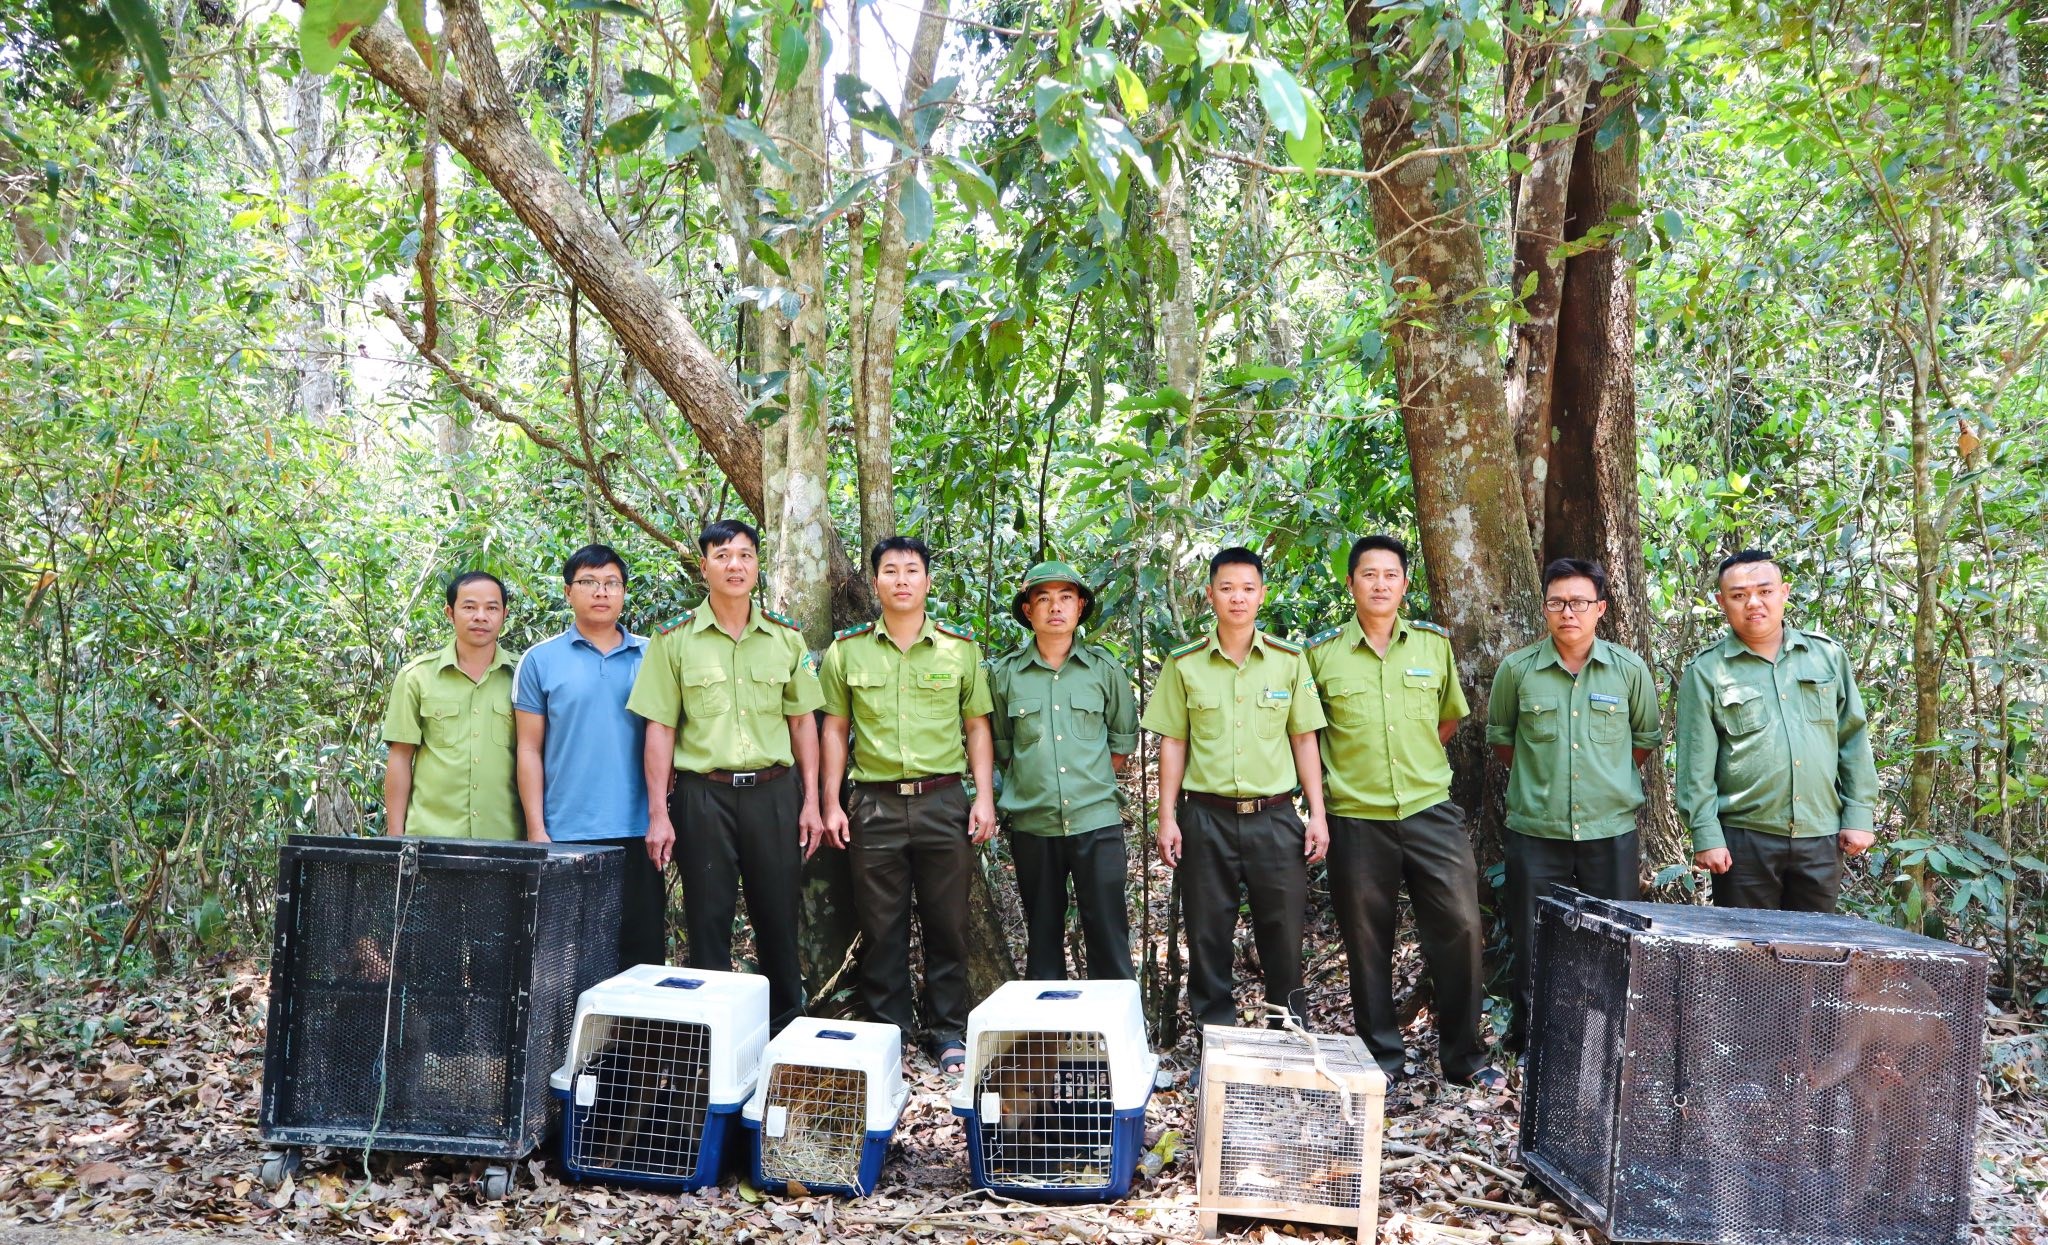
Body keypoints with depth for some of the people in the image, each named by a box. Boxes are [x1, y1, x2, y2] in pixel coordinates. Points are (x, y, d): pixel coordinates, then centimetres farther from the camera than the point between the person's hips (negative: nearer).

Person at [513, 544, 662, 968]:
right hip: (566, 834, -1)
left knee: (643, 948, 6)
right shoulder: (541, 660, 4)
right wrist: (536, 829, -4)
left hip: (637, 831, 1)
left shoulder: (651, 656, 8)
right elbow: (529, 749, 3)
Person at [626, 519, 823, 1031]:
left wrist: (811, 801, 5)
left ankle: (788, 1026, 23)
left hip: (774, 791, 2)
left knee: (778, 917, 8)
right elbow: (659, 729, -1)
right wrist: (658, 813, -6)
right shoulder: (674, 639, 1)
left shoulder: (786, 637, 7)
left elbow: (802, 721, 10)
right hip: (703, 793, -2)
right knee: (708, 921, 5)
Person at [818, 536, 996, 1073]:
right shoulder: (847, 650, 5)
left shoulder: (960, 648, 5)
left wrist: (984, 796, -1)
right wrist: (831, 803, 2)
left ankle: (948, 1032, 17)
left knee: (947, 922, 5)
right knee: (881, 925, 6)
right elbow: (835, 729, 9)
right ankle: (888, 1030, 19)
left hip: (943, 801, 0)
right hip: (875, 803, 0)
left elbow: (977, 726, 8)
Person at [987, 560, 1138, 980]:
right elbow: (999, 746, 12)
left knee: (1109, 937, 0)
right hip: (1033, 824, 1)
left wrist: (1093, 785, 7)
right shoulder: (1004, 673, 3)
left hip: (1097, 823, -1)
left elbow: (1123, 740, 14)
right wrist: (1031, 783, 4)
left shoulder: (1106, 670, 4)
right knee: (1042, 939, 10)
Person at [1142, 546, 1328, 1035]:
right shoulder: (1184, 663, 3)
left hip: (1274, 816, 0)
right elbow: (1172, 743, 4)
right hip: (1206, 818, 0)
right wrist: (1167, 819, -1)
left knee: (1283, 939, 4)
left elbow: (1304, 739, 7)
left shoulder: (1289, 660, 5)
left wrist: (1317, 814, 2)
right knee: (1208, 940, 6)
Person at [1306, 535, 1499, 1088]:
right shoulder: (1321, 652, -1)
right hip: (1356, 818, -1)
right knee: (1367, 942, 6)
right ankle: (1381, 1058, 21)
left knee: (1460, 927, 0)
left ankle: (1464, 1056, 17)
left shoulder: (1434, 643, 6)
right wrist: (1339, 772, 6)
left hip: (1431, 811, 2)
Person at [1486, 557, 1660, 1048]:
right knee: (1533, 949, 6)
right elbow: (1500, 737, 13)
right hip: (1535, 831, 0)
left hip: (1611, 832, 1)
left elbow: (1646, 738, 14)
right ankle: (1528, 1039, 19)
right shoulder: (1517, 669, -1)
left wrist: (1609, 780, 12)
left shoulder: (1630, 670, 0)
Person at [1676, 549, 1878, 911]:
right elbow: (1697, 762, -5)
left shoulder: (1828, 656, 7)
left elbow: (1854, 741, 9)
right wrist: (1706, 835, -9)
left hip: (1821, 835, 3)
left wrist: (1860, 814, 5)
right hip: (1745, 838, -3)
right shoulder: (1706, 672, -2)